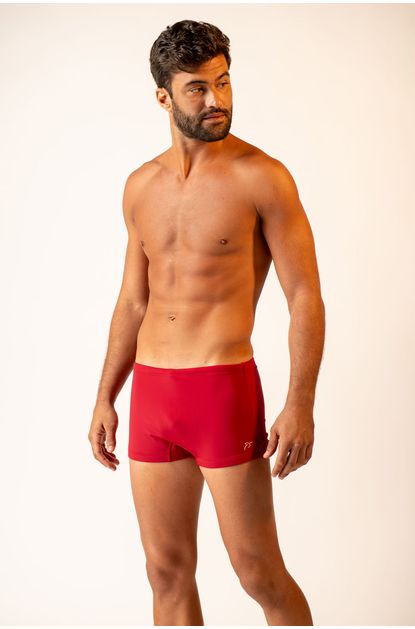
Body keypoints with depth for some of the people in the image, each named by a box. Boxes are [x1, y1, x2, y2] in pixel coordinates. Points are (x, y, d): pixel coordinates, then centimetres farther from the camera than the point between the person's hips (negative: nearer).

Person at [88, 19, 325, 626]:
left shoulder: (261, 177, -6)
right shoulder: (141, 186, 11)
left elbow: (305, 297, -8)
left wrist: (301, 405, -17)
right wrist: (105, 398, 14)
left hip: (223, 388, -5)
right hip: (150, 393, 6)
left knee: (260, 574, 2)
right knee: (167, 572, 14)